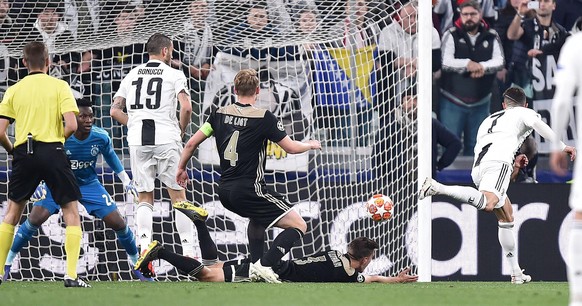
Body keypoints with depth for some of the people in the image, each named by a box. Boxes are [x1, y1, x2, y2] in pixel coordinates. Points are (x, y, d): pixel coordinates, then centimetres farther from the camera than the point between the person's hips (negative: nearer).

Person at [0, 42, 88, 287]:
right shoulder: (59, 86, 1)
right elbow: (71, 125, -9)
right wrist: (58, 139, 10)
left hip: (23, 153, 2)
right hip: (52, 152, -2)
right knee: (71, 213, 6)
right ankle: (71, 275, -5)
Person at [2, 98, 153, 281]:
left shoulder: (101, 137, -18)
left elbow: (110, 157, 5)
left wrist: (127, 182, 7)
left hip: (89, 184, 2)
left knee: (118, 223, -5)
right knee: (35, 219, -19)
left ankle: (136, 263, 17)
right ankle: (7, 262, -3)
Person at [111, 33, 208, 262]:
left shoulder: (131, 76, 14)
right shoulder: (174, 75, 3)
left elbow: (115, 110, 10)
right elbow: (186, 107, -10)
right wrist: (181, 129, 6)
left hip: (137, 141, 3)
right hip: (166, 138, -3)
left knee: (145, 198, 9)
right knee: (178, 196, 6)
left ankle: (144, 244, -10)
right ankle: (188, 250, 3)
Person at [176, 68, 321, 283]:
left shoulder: (220, 114, 6)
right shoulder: (263, 118, -10)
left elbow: (192, 143, 9)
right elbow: (291, 147, -4)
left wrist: (181, 168, 26)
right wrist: (311, 145, 17)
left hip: (225, 191, 7)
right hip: (249, 190, -7)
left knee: (257, 218, 37)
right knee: (298, 226, -3)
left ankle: (256, 264, 26)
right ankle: (265, 265, -20)